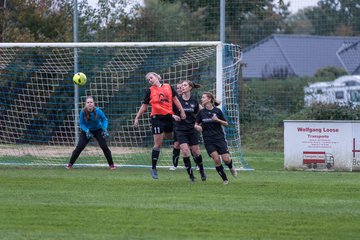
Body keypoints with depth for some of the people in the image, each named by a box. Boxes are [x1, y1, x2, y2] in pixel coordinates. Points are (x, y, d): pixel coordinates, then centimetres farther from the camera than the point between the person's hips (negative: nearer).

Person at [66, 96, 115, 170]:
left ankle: (111, 164, 1)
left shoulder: (98, 111, -22)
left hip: (97, 130, 0)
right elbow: (82, 124, -12)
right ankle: (70, 164, 1)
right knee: (79, 147, -10)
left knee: (104, 146, -9)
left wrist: (105, 129, -23)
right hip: (86, 130, 0)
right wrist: (86, 131, -28)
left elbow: (104, 119, -9)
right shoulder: (83, 112, -21)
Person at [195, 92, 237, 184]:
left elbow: (226, 124, 2)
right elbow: (196, 124, 8)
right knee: (216, 159, -12)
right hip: (208, 140, 1)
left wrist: (218, 120, -16)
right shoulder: (201, 112, 1)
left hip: (219, 138, -1)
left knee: (226, 159, -7)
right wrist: (197, 127, -16)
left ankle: (231, 167, 30)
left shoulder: (217, 111, -3)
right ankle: (225, 179, 3)